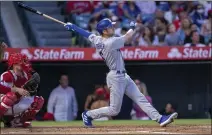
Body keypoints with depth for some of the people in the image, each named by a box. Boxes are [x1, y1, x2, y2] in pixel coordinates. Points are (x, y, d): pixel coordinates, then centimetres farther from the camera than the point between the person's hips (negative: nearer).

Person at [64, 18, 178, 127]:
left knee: (141, 99, 3)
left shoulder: (96, 40, 0)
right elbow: (128, 36, -12)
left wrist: (73, 27, 27)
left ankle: (160, 119, -1)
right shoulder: (110, 42, -22)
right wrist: (132, 27, 9)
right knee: (114, 110, 0)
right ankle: (88, 115, 15)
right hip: (116, 77, -10)